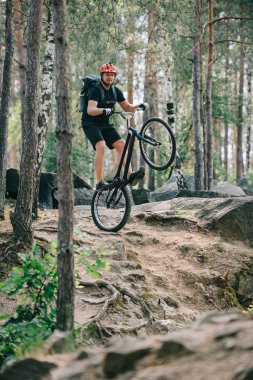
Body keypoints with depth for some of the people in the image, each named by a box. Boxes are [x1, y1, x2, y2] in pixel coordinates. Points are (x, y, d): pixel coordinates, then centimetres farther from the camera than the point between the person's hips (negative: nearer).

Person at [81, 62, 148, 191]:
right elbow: (90, 110, -30)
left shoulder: (115, 91, 5)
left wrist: (139, 105, -8)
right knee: (101, 147, -27)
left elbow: (127, 107, 10)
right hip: (90, 124, -7)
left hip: (105, 124, 7)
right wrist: (104, 110, -47)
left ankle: (130, 175, -16)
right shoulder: (95, 90, -16)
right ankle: (100, 182, -27)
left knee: (121, 144, -10)